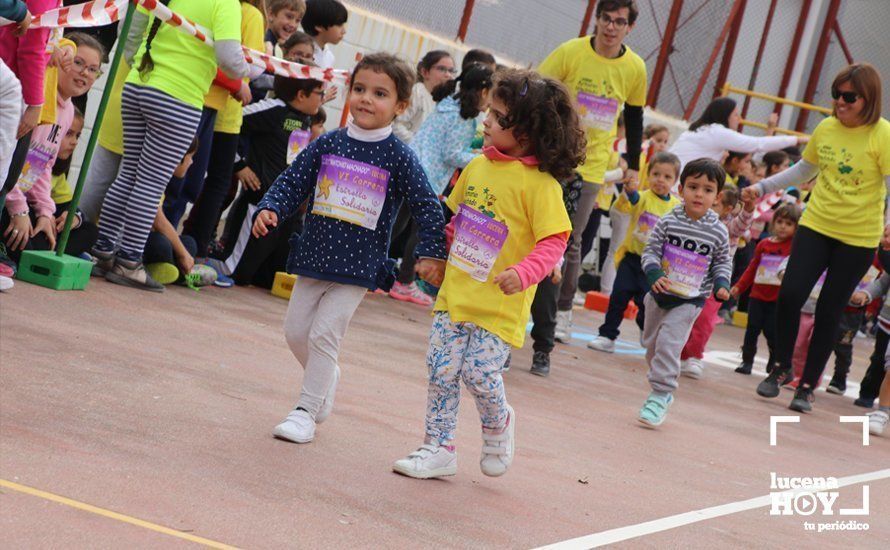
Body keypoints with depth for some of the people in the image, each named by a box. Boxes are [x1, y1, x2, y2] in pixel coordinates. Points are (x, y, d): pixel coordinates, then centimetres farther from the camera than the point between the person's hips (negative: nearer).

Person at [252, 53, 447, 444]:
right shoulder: (327, 144, 1)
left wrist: (432, 254, -8)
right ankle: (326, 377, 38)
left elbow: (427, 206, -4)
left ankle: (306, 411, 3)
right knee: (296, 330, 10)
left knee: (324, 334, -9)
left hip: (359, 268, -4)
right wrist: (270, 210, -10)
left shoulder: (399, 157, -8)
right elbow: (292, 183, 6)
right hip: (313, 257, 4)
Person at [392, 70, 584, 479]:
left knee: (480, 374, -8)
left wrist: (523, 273, -28)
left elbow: (554, 242, -16)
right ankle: (439, 448, 17)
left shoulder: (540, 184, -13)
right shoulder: (478, 166, 6)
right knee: (442, 369, 4)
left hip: (500, 305, -6)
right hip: (455, 293, 6)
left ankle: (498, 425, 24)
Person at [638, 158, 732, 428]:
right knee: (652, 342, 16)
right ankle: (663, 388, 38)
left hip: (689, 300, -3)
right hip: (660, 294, 3)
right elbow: (651, 251, -4)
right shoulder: (668, 222, -9)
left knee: (669, 343, -17)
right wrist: (654, 274, -21)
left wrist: (721, 284, -10)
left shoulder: (718, 231, -8)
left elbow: (723, 262, 7)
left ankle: (661, 395, -10)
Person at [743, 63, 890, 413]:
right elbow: (803, 171, 18)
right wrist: (762, 187, 12)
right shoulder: (826, 128, 2)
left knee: (828, 312, 3)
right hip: (816, 226, 3)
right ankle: (781, 368, 14)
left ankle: (807, 386, 17)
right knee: (789, 295, -9)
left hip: (858, 238, -3)